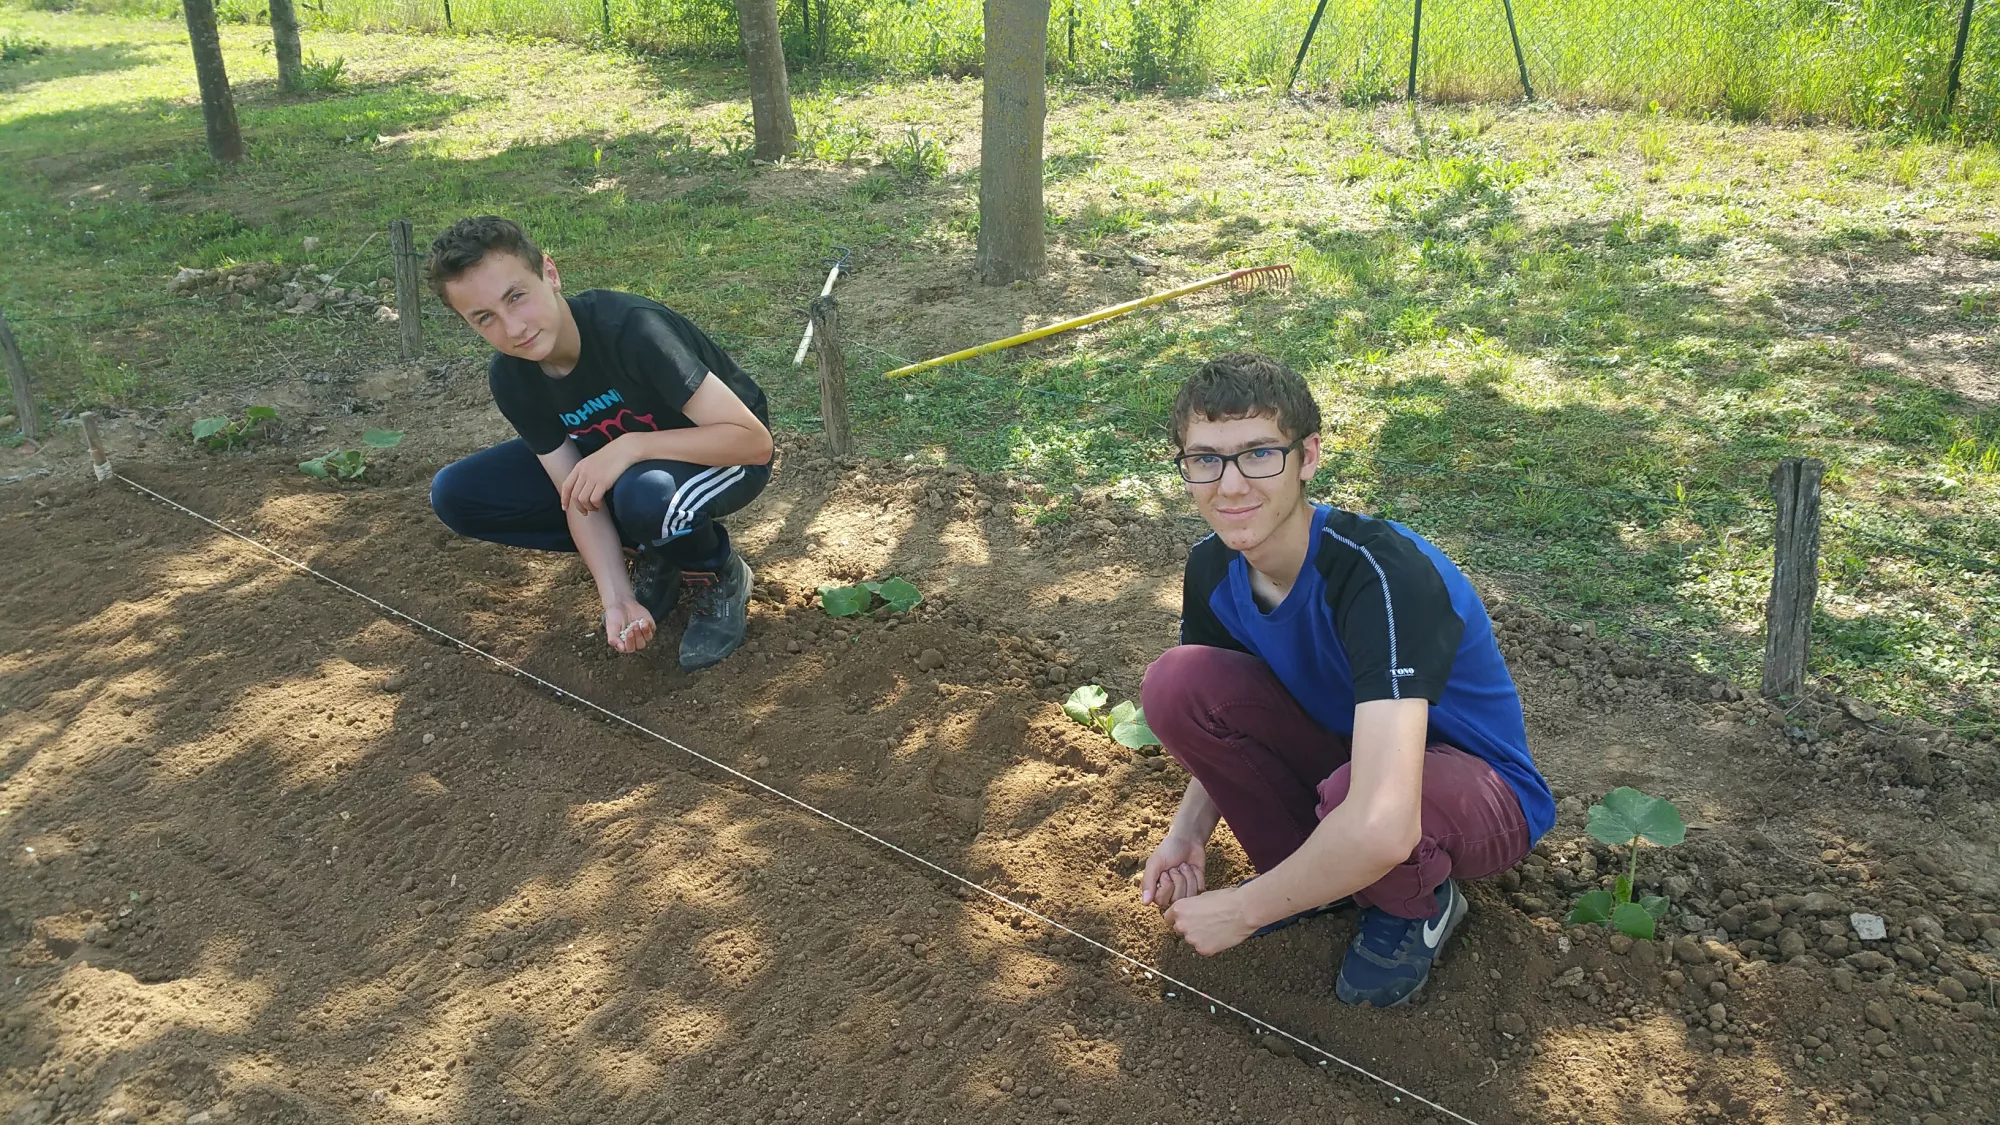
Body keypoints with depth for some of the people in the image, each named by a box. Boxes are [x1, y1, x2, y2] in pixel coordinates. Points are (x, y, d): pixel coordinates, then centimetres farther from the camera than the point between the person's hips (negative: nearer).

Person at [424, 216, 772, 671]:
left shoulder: (632, 327, -33)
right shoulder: (511, 379, -14)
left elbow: (754, 440, -33)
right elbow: (578, 497, -14)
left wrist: (630, 447, -41)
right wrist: (617, 599, -28)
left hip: (723, 455, -6)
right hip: (619, 458, 6)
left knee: (645, 494, -42)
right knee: (454, 495, -8)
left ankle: (720, 579, -7)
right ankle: (652, 556, 3)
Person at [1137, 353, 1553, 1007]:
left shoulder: (1385, 573, -36)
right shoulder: (1213, 567, -12)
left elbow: (1382, 825, -46)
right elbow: (1220, 720, 6)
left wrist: (1241, 910, -31)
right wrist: (1189, 832, -13)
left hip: (1480, 792, -5)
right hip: (1339, 748, 6)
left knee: (1348, 792, -41)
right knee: (1176, 682, -19)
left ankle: (1420, 902, -3)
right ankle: (1311, 873, 1)